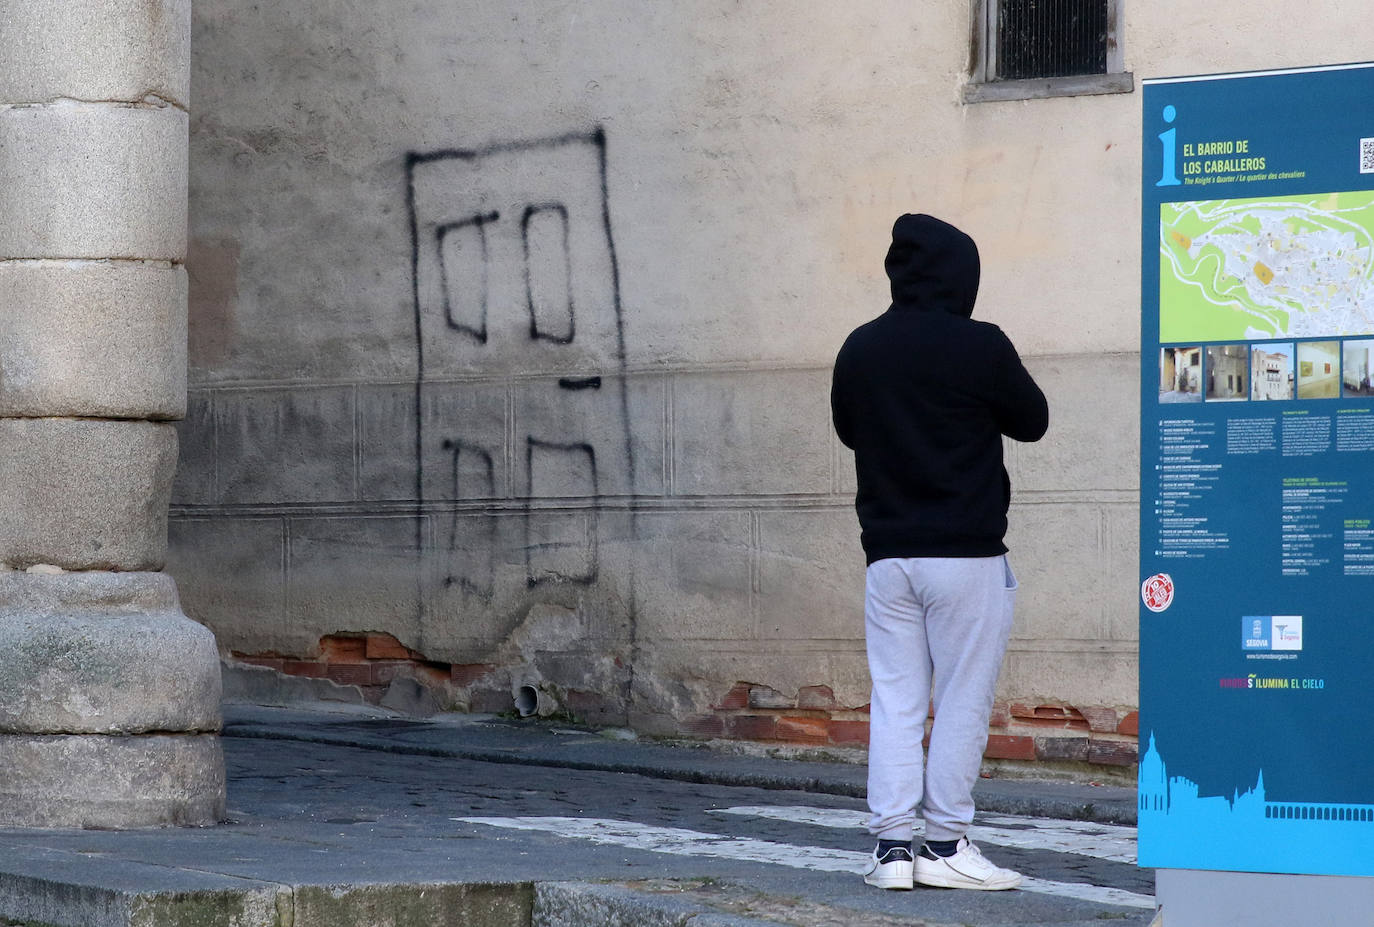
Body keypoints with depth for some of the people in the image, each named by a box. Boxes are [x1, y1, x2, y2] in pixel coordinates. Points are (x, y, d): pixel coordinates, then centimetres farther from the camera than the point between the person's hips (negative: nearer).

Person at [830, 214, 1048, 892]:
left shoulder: (859, 349, 6)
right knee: (962, 702, 1)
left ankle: (892, 844, 3)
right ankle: (945, 847, 1)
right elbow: (1032, 421, 3)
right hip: (966, 553, -5)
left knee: (895, 702, 7)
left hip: (887, 554, 5)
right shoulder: (978, 346, -10)